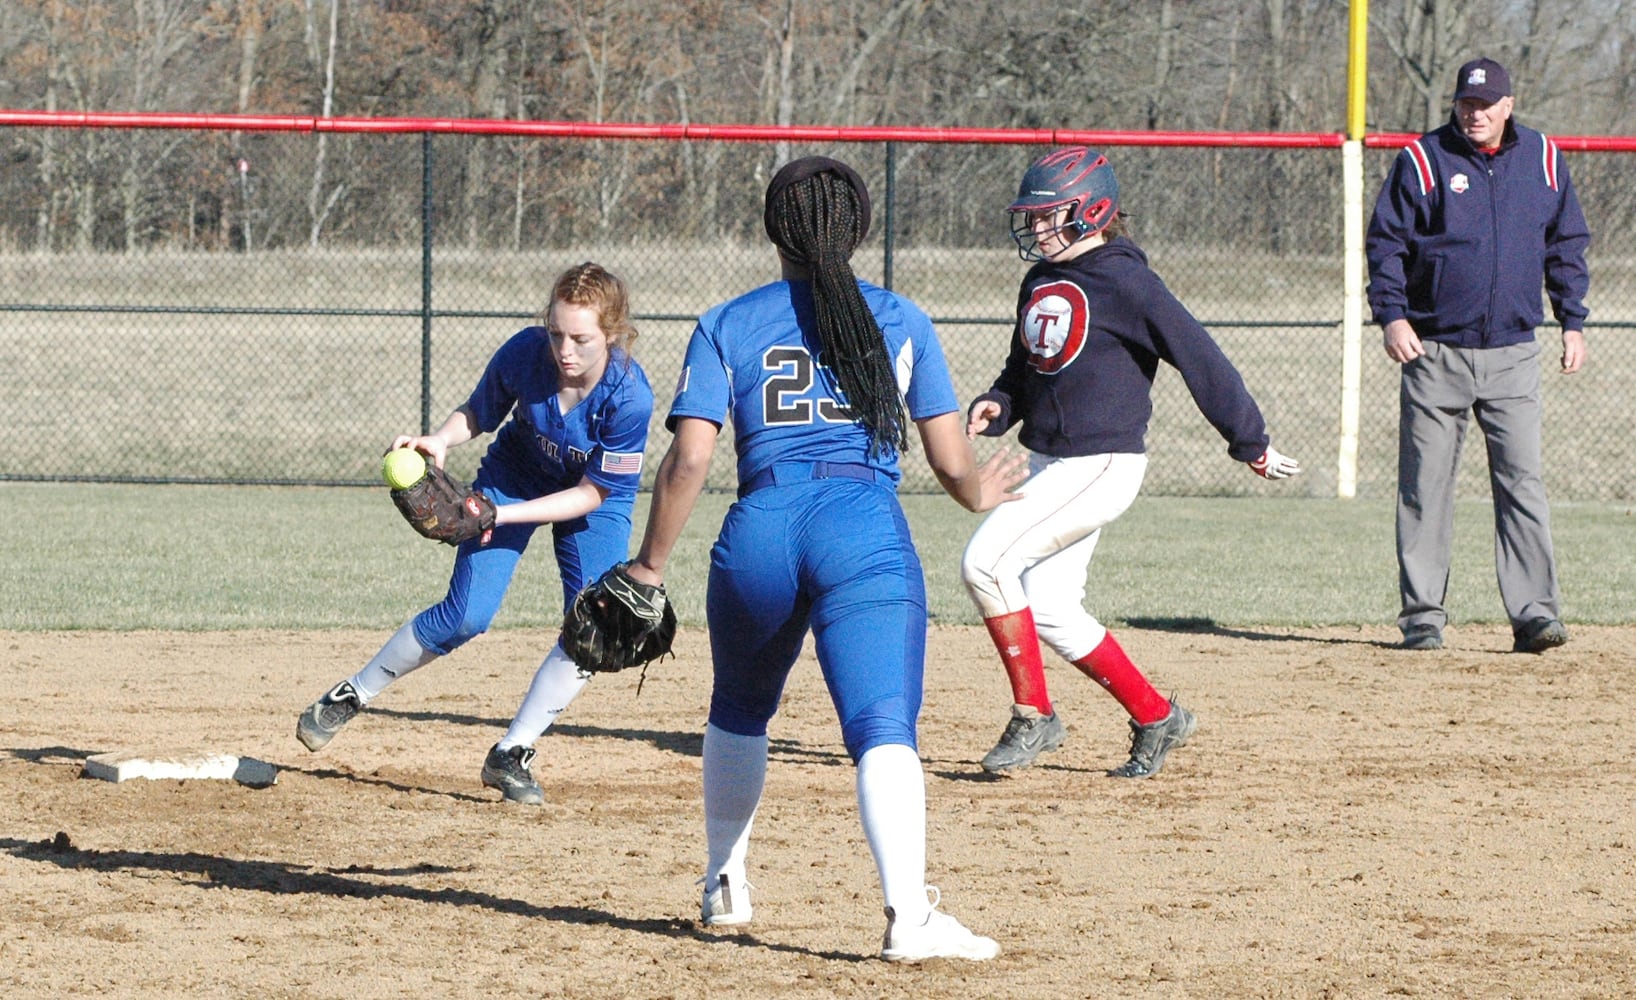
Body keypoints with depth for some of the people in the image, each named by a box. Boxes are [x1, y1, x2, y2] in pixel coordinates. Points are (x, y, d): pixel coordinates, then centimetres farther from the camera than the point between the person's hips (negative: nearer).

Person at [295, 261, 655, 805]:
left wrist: (500, 515, -32)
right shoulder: (523, 353, -29)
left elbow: (593, 493, -24)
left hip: (591, 499, 0)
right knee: (467, 615, -10)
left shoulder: (628, 397, -34)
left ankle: (512, 755, 2)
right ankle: (349, 697, 9)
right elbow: (478, 414, -8)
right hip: (513, 475, 0)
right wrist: (441, 439, -30)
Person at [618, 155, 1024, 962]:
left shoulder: (727, 325, 14)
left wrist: (649, 566, 12)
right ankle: (909, 911, -31)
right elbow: (951, 463, 13)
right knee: (884, 729, -13)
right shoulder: (901, 321, 15)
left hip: (759, 532, 2)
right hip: (867, 529, -2)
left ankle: (725, 888, 36)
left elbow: (689, 458, 3)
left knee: (738, 714, 27)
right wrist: (979, 494, 35)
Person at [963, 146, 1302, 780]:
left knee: (986, 561, -19)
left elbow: (1198, 357, -11)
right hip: (1048, 466, 9)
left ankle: (1033, 715, -10)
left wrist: (1250, 443, -7)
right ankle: (1155, 717, 21)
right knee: (1048, 609, 8)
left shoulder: (1123, 281, -13)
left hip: (1103, 465, -9)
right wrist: (996, 406, 0)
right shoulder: (1040, 283, 12)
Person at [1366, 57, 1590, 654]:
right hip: (1436, 352, -1)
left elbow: (1567, 247, 17)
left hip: (1512, 357, 1)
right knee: (1425, 488, 1)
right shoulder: (1423, 161, 0)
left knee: (1523, 480, -6)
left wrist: (1572, 323, 11)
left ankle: (1534, 613, -8)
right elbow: (1385, 242, 1)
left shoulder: (1543, 162, 8)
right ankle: (1423, 615, 8)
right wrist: (1392, 316, -11)